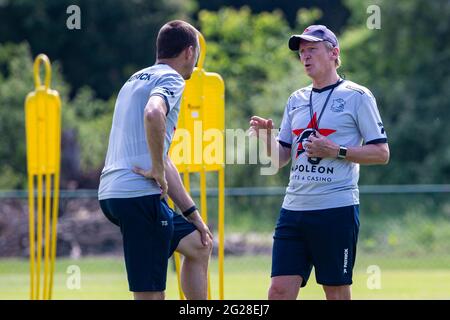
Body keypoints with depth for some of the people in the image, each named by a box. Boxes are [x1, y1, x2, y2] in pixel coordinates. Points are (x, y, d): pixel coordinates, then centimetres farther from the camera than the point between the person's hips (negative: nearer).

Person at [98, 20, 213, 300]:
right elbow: (153, 114, -30)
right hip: (140, 194, -10)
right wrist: (158, 171, -18)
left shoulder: (137, 80, 25)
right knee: (150, 294, -8)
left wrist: (192, 214, 27)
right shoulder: (170, 79, -4)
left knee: (200, 245, 26)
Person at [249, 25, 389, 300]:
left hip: (337, 208, -5)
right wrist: (266, 137, -2)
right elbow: (280, 158, 18)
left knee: (337, 292, 0)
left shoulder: (357, 96, -1)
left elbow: (382, 153, -4)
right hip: (294, 206, 5)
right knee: (280, 290, -3)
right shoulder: (297, 100, 17)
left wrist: (336, 151, -15)